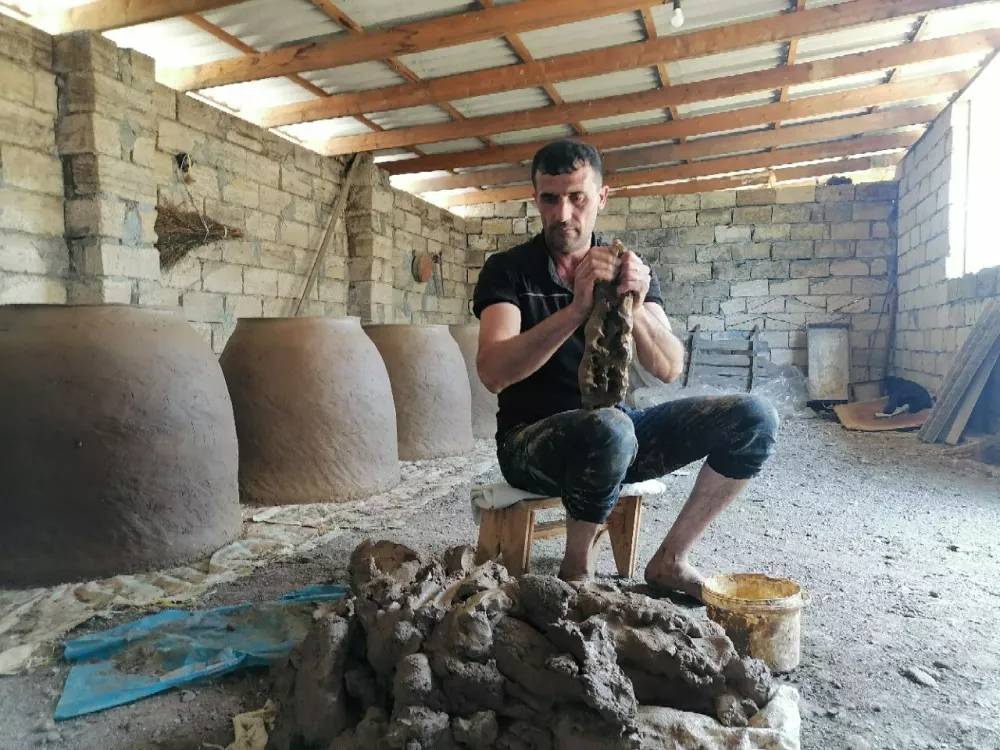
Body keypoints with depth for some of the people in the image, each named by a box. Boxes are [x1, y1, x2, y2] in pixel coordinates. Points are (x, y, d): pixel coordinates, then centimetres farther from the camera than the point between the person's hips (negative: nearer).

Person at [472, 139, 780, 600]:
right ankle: (576, 573, -11)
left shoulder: (627, 271, 6)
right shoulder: (508, 270, -5)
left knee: (754, 418, -10)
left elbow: (669, 368, -5)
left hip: (614, 428, 5)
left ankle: (669, 561, -2)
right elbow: (492, 372, -23)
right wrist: (577, 308, -34)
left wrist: (635, 309, -25)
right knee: (610, 428, -38)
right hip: (532, 440, -4)